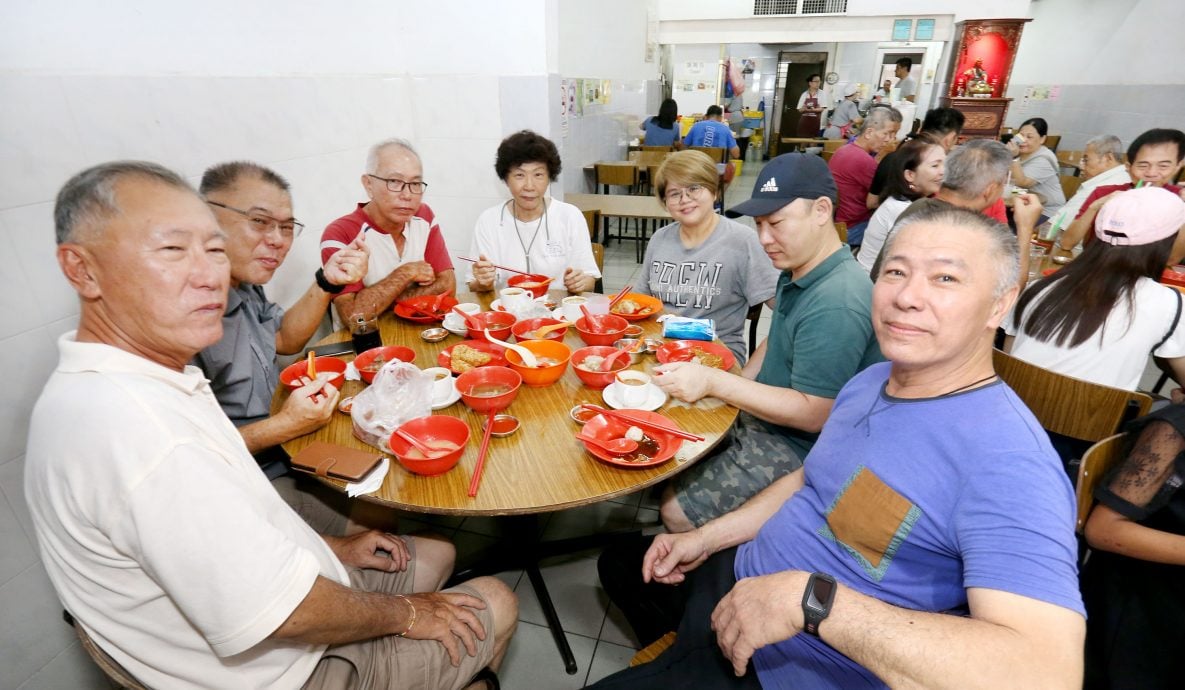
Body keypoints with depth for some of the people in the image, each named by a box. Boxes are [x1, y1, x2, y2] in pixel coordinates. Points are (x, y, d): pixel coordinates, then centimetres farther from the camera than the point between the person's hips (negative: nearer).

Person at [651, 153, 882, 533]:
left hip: (796, 446, -9)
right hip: (759, 420, 9)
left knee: (678, 513, -10)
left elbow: (812, 414, -27)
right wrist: (736, 390, 1)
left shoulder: (836, 304, -29)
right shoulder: (797, 272, 3)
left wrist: (714, 382, -27)